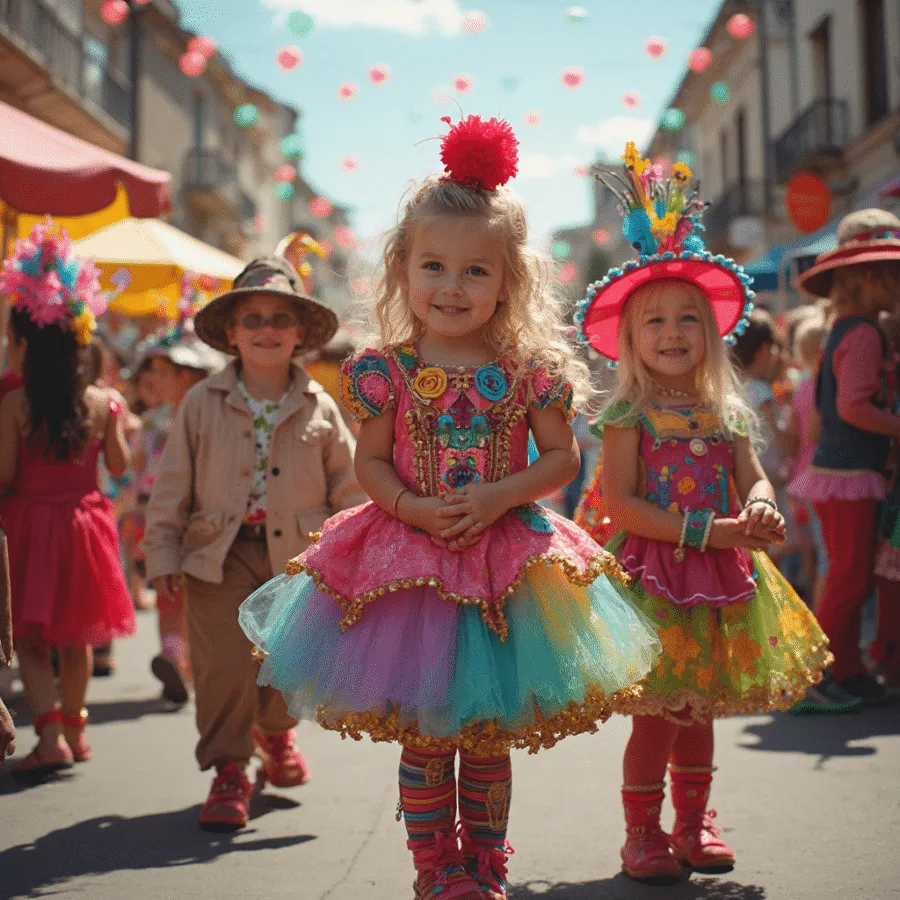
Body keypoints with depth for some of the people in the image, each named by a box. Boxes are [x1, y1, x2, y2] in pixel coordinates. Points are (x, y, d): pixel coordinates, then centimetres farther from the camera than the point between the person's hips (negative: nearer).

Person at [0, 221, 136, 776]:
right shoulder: (102, 402, -7)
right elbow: (120, 465, 4)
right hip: (84, 520, 3)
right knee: (76, 636, 18)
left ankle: (51, 735, -9)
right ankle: (74, 727, 31)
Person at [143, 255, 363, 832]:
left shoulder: (319, 408, 2)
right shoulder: (202, 404, 0)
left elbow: (348, 486, 6)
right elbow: (172, 486, 2)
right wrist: (163, 556, -2)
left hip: (299, 555, 1)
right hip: (221, 554, -1)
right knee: (226, 664, -8)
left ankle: (274, 730, 42)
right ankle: (229, 772, 10)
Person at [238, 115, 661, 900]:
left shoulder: (528, 369, -3)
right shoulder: (387, 369, -4)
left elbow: (561, 458, 0)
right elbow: (370, 462, 0)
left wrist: (499, 496, -16)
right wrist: (415, 508, -17)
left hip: (505, 565, 1)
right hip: (410, 565, 0)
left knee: (490, 733, 11)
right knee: (423, 737, 7)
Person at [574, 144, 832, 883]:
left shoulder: (726, 413, 7)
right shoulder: (630, 416, -9)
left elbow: (754, 481, 7)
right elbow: (621, 504, -16)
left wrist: (760, 511, -18)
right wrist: (707, 530, -19)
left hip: (721, 578, 5)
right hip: (654, 577, -5)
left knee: (699, 710, 15)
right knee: (654, 713, 0)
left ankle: (694, 821, 30)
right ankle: (643, 831, 15)